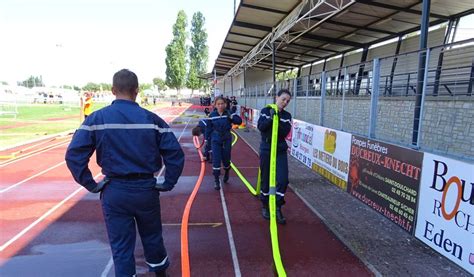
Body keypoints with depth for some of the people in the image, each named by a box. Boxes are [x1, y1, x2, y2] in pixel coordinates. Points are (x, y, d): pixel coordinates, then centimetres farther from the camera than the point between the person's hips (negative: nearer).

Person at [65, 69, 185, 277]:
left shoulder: (96, 119, -5)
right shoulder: (151, 119, -6)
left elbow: (73, 155, -10)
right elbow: (175, 154, -9)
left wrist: (91, 185, -1)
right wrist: (167, 184, 0)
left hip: (114, 191, -1)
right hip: (146, 189, 1)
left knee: (121, 247, 14)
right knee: (152, 238, 23)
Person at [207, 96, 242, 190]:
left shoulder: (229, 113, -6)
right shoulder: (212, 115, -4)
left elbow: (239, 121, -14)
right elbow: (209, 128, 3)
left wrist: (231, 117, -30)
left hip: (226, 140, 1)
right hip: (215, 141, 0)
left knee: (226, 159, 12)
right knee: (216, 161, -5)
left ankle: (226, 172, 46)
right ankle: (216, 181, 7)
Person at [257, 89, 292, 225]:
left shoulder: (287, 116, 5)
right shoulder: (265, 111, -1)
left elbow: (285, 132, -9)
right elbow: (260, 127, -14)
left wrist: (278, 120, -19)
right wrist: (271, 118, -26)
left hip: (281, 151, 2)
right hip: (266, 150, -2)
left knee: (283, 179, -6)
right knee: (266, 179, 6)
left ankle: (277, 208, 10)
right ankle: (265, 206, 26)